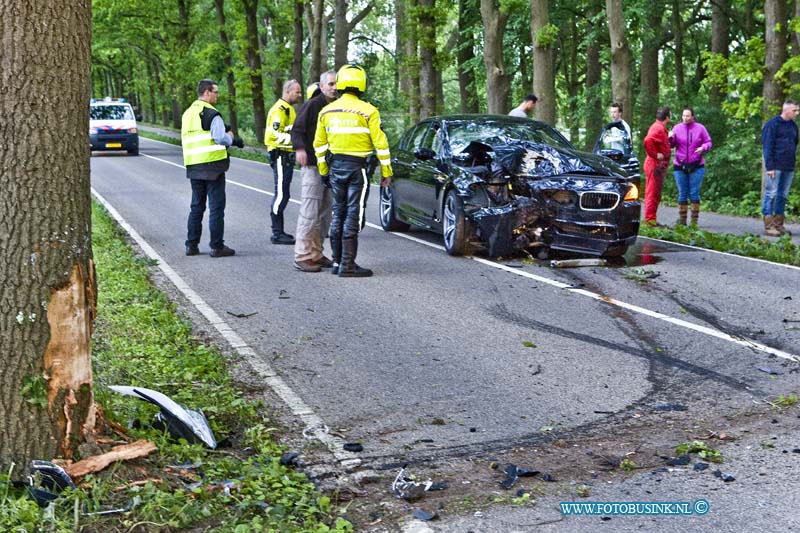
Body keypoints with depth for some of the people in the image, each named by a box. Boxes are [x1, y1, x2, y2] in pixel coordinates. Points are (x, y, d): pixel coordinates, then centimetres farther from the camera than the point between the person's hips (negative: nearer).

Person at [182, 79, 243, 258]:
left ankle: (192, 245, 16)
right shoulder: (211, 114, -11)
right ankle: (217, 246, -2)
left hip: (193, 167, 7)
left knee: (196, 206, 15)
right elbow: (221, 139, -20)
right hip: (213, 165, -7)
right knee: (216, 207, -2)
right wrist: (231, 137, 2)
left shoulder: (187, 114, 14)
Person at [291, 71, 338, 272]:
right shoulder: (312, 105, -9)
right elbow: (297, 130, -13)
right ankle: (302, 257, -5)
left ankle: (316, 254, 19)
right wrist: (300, 148, -30)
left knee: (325, 213, 11)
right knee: (309, 212, -9)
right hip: (312, 165, -8)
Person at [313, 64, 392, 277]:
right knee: (354, 216, -4)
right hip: (357, 167, -5)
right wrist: (386, 172, -2)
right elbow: (380, 143, -9)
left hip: (336, 166, 5)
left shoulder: (327, 111, 5)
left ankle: (337, 261, 17)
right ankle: (347, 265, -5)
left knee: (338, 214, 14)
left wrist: (323, 171, 19)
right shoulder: (367, 111, -11)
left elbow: (319, 144, 10)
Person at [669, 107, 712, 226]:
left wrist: (703, 148, -15)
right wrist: (670, 138, -18)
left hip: (696, 166, -1)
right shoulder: (677, 128, 5)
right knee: (682, 193, 5)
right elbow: (671, 145, 4)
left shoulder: (700, 128, 2)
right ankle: (682, 219, 10)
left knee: (694, 193, -2)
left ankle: (694, 220, 3)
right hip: (680, 166, 1)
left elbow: (708, 142, 6)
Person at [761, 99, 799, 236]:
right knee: (771, 194, -6)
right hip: (775, 167, -7)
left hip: (789, 168, 7)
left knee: (783, 195, 9)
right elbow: (767, 146, -10)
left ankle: (779, 225, 15)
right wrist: (770, 167, -15)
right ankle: (768, 226, -4)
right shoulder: (773, 124, -6)